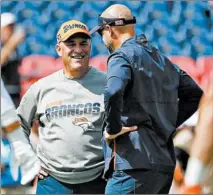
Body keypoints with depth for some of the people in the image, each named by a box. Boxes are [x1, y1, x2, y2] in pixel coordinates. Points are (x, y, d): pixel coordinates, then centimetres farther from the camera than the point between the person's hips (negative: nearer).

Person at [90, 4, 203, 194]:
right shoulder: (161, 59, 19)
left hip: (134, 166, -9)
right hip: (165, 164, 9)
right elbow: (193, 93, 26)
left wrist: (112, 128, -14)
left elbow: (113, 93, -27)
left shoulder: (122, 56, -7)